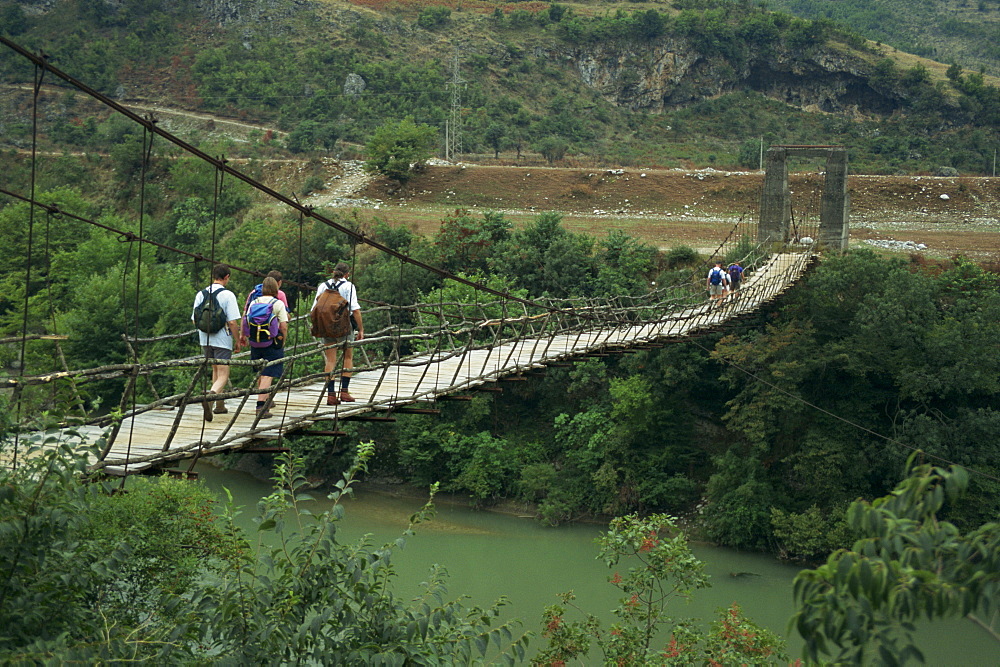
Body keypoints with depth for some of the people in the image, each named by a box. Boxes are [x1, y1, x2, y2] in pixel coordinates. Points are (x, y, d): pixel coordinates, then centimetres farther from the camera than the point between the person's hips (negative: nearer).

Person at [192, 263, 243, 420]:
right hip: (222, 340, -6)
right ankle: (210, 395, -32)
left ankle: (220, 405, 29)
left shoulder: (200, 294, 3)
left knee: (216, 370, 23)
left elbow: (194, 320, 7)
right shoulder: (228, 295, -12)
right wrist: (238, 341, -4)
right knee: (223, 375, -3)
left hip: (205, 340, 6)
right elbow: (232, 322, -15)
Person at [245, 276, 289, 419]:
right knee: (267, 375, -7)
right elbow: (284, 327, -10)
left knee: (260, 374, 19)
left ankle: (265, 401, 35)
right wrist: (283, 341, 4)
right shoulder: (278, 304, -7)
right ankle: (261, 406, -16)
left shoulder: (254, 303, 4)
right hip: (273, 342, -5)